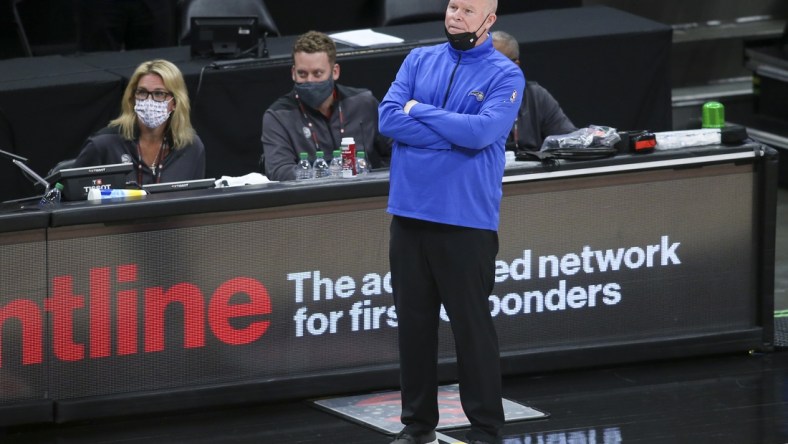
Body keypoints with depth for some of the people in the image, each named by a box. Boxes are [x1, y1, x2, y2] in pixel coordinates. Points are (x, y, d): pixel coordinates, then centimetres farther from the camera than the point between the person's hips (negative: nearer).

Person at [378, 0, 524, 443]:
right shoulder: (419, 60, 9)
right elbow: (389, 118, -4)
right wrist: (456, 133, -12)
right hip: (409, 213, 4)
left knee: (472, 324, 1)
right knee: (414, 320, 10)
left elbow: (482, 131, -18)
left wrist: (419, 111, -8)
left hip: (467, 219, -4)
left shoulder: (505, 74, -4)